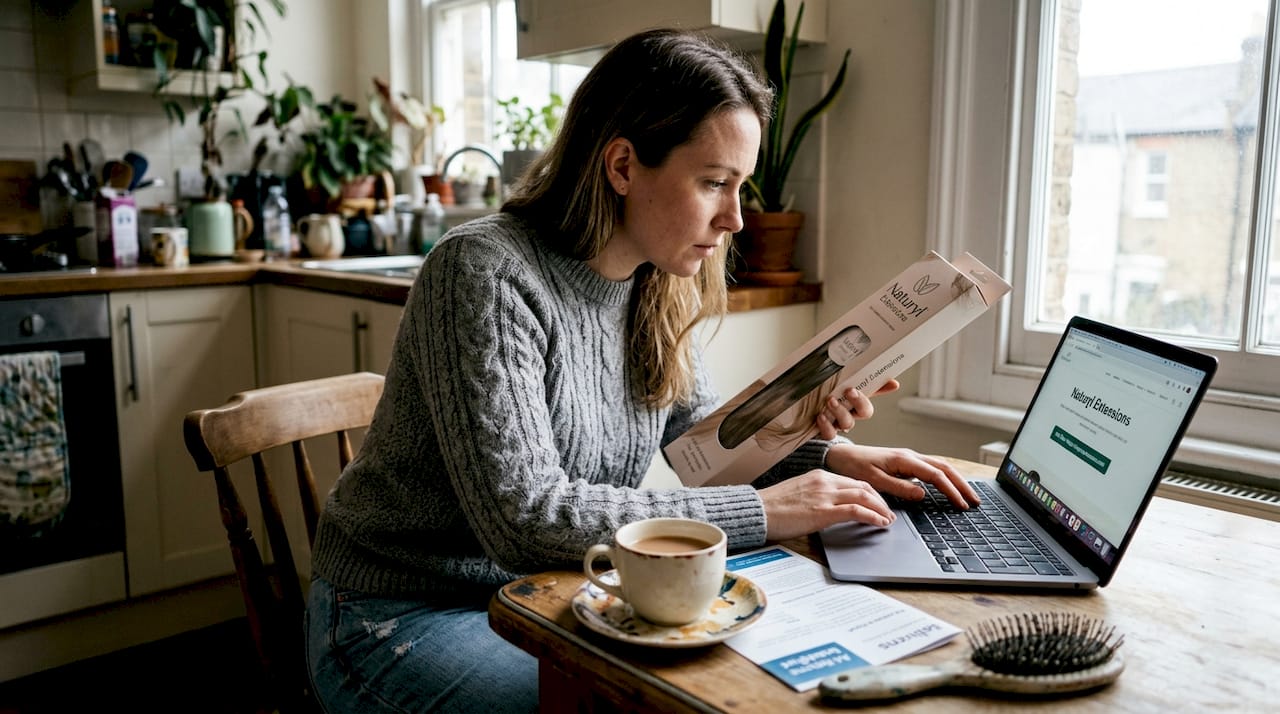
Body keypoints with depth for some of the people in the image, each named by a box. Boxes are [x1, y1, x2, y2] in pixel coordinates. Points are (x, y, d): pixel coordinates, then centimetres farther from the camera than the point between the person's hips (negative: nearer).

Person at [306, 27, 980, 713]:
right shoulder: (485, 273, -25)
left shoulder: (656, 288, -2)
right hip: (406, 620, -6)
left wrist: (828, 457, -7)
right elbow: (525, 517, -31)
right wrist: (760, 511, -28)